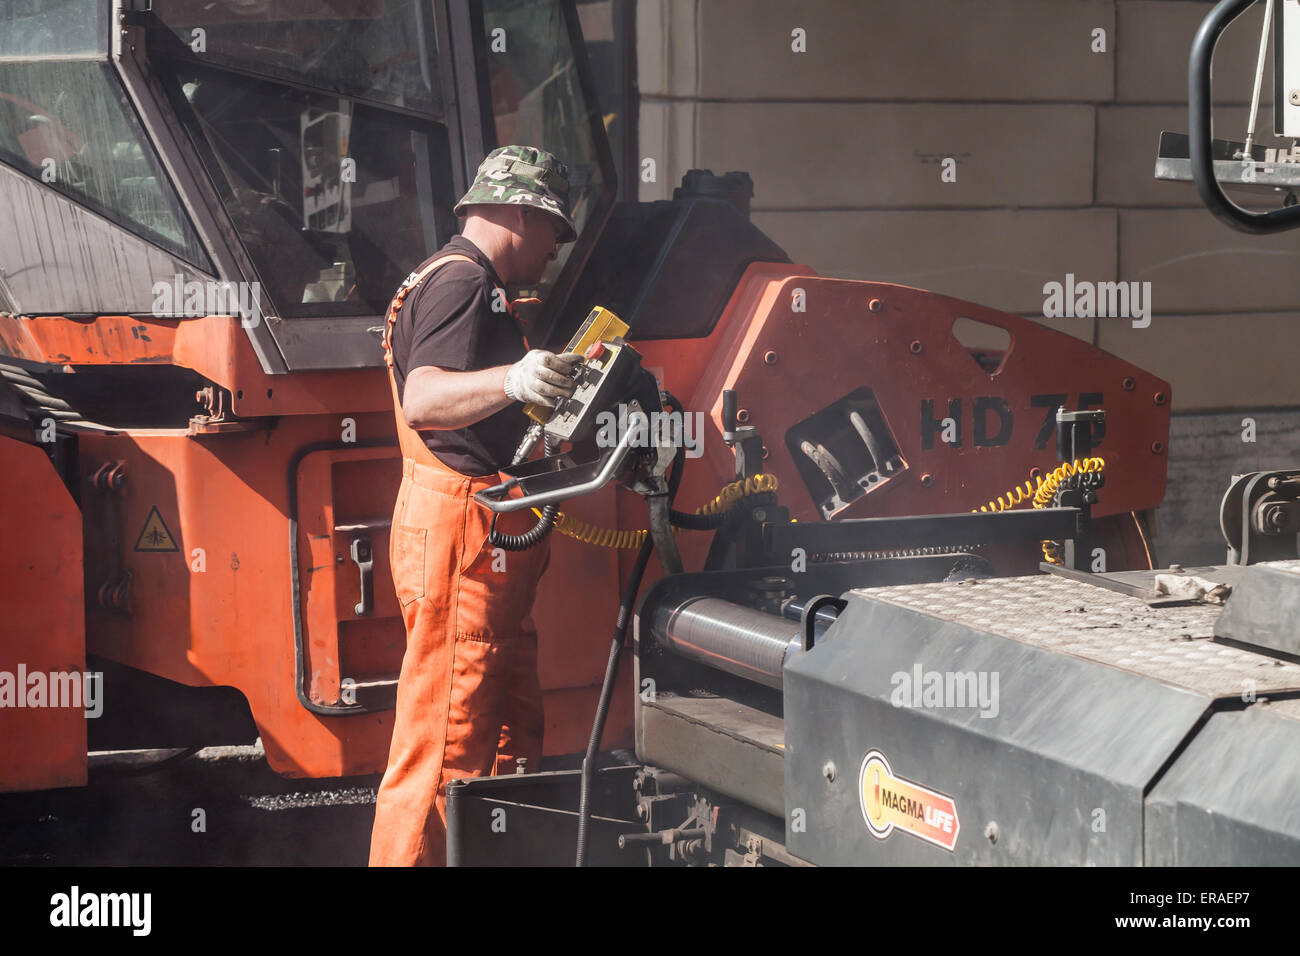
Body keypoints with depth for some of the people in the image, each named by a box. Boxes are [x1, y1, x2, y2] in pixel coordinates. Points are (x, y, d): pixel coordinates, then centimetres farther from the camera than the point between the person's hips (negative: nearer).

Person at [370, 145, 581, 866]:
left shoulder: (469, 282, 24)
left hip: (479, 535, 11)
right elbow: (422, 399, -28)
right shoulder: (463, 281, -11)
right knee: (444, 736, -11)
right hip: (461, 531, -11)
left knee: (512, 728, 14)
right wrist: (511, 381, -43)